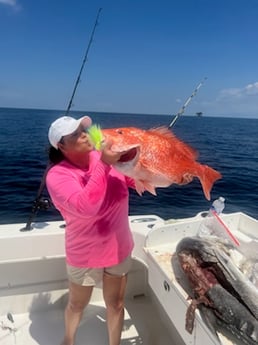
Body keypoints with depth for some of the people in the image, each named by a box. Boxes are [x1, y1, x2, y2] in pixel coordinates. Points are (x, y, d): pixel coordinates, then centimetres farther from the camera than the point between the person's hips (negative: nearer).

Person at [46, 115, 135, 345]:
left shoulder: (106, 157, -9)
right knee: (77, 304, 23)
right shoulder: (57, 175, -21)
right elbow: (85, 207, -37)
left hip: (119, 248, 3)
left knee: (116, 304, 20)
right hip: (85, 255, -3)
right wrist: (103, 165, -39)